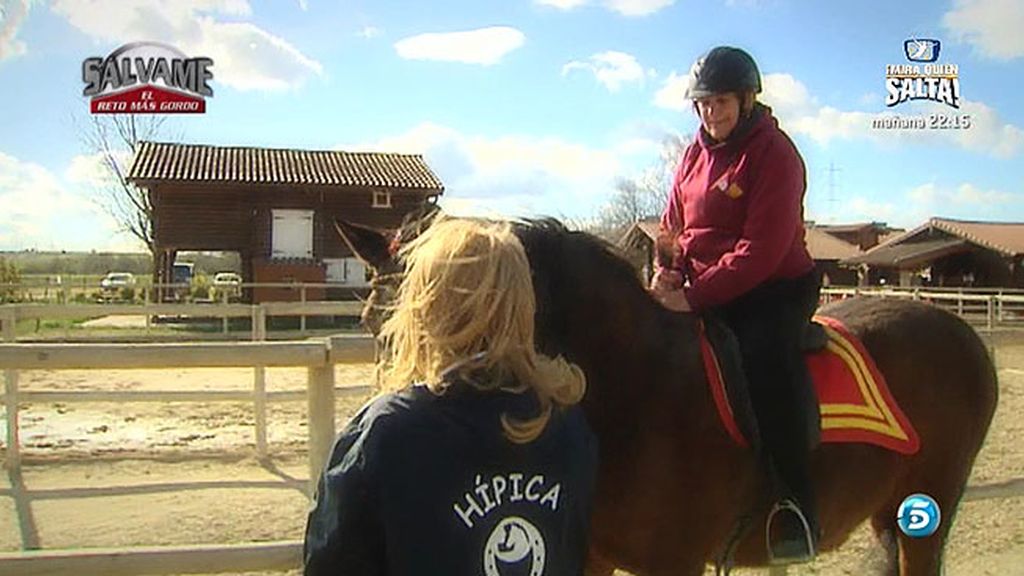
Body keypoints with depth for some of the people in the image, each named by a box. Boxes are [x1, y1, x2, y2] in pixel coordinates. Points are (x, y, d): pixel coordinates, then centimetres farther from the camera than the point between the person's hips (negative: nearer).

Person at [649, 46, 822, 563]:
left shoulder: (774, 153, -11)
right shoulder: (696, 153, 11)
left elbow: (761, 248, -20)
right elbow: (674, 226, 14)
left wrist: (694, 295, -25)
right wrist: (669, 271, -8)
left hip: (777, 290, -7)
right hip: (703, 292, 8)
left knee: (764, 357, -33)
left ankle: (796, 503, -25)